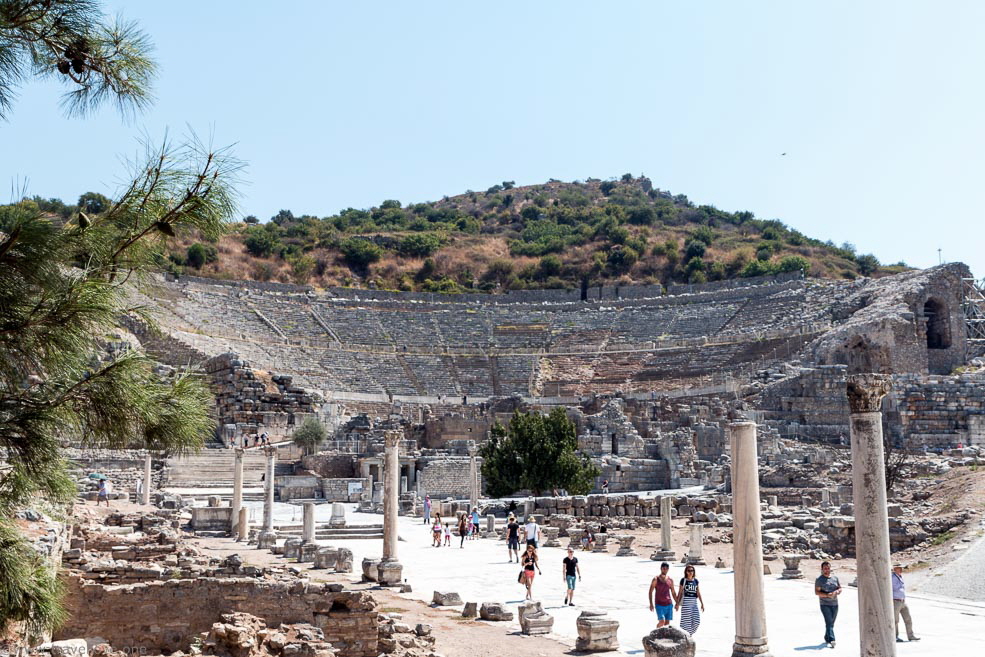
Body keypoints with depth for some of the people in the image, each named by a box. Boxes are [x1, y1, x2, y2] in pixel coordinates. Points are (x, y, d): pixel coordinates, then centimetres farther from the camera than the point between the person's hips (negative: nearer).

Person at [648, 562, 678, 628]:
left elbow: (673, 593, 17)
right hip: (659, 604, -4)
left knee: (667, 622, 3)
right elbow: (650, 592, -4)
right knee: (661, 621, -14)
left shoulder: (670, 580, 8)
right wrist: (651, 604, -11)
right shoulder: (656, 579, -4)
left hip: (669, 604, 4)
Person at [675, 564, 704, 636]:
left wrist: (702, 604, 9)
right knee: (686, 620, -5)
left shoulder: (695, 580, 10)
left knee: (696, 620, -1)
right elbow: (680, 592, 2)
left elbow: (698, 593, 12)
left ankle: (690, 633, 20)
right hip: (686, 602, -4)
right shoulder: (683, 580, -1)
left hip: (694, 602, 4)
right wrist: (677, 603, 1)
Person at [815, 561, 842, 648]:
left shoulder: (835, 578, 12)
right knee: (829, 622, -15)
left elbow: (840, 589, 14)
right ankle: (831, 640, -21)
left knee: (831, 623, 13)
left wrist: (836, 592, -10)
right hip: (825, 604, -5)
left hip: (835, 604, 5)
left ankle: (827, 638, 28)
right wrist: (827, 595, -23)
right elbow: (816, 592, -10)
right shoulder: (819, 580, -4)